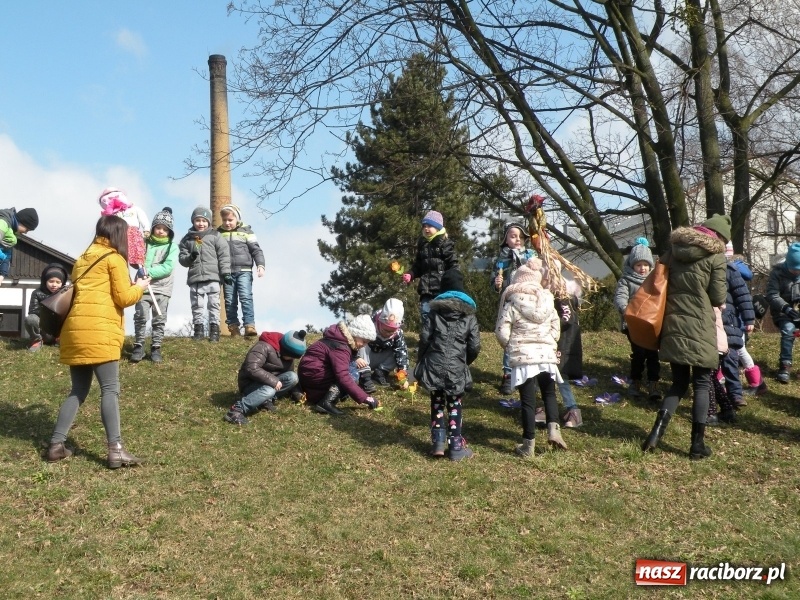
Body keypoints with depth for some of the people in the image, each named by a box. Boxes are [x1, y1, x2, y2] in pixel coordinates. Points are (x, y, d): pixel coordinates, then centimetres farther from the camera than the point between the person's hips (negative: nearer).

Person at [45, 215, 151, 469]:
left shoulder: (82, 259, 25)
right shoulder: (114, 258, 2)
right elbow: (123, 298, -2)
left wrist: (129, 286, 25)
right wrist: (140, 287, 16)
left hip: (75, 329, 8)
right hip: (99, 330, -8)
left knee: (78, 390, 13)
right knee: (110, 390, -8)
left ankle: (56, 445, 10)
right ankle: (116, 450, -13)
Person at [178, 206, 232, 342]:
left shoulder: (215, 236, 4)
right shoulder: (187, 239, 10)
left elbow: (224, 255, 1)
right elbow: (181, 257, 10)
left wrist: (225, 273, -6)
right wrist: (190, 257, -12)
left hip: (212, 277, -2)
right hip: (195, 278, 2)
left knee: (213, 304, 0)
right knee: (197, 305, 8)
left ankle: (214, 329, 6)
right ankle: (199, 328, 16)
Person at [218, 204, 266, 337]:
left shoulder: (245, 231, 5)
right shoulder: (218, 233, 11)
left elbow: (256, 249, 3)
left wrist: (260, 265, -9)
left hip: (244, 271, -3)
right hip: (227, 272, 3)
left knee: (246, 297, -14)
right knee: (230, 300, 4)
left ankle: (249, 325, -18)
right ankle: (233, 326, 10)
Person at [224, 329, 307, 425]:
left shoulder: (288, 355, 1)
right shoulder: (264, 347, -25)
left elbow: (290, 377, 11)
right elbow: (251, 368, -34)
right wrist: (273, 381, -33)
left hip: (269, 383, 8)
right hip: (250, 384, -8)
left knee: (293, 377, -15)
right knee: (269, 390, -40)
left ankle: (267, 400, -13)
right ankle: (237, 409, -32)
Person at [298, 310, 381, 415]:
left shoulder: (342, 339, 7)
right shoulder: (339, 347, -24)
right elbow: (343, 377, -33)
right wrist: (366, 398, -33)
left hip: (310, 373, 10)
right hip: (312, 374, -10)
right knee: (351, 377, -15)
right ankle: (327, 402, -26)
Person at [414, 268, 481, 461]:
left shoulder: (435, 310, 3)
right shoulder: (469, 314, 3)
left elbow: (424, 338, -2)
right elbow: (475, 346, 1)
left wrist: (421, 360, 11)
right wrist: (466, 362, 19)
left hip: (434, 365, 1)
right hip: (456, 368, 0)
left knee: (437, 403, 15)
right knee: (454, 405, 9)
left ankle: (438, 442, 13)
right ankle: (456, 447, 11)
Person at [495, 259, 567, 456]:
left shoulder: (512, 304, -6)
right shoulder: (547, 301, 7)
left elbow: (501, 331, -9)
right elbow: (556, 328, 9)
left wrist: (509, 346, 9)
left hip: (523, 356, -3)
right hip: (547, 354, 3)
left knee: (528, 399, 1)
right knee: (549, 394, 20)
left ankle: (528, 444, 4)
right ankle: (554, 429, 2)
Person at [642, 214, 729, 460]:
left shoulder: (673, 249, 10)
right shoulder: (715, 255, -4)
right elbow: (718, 297, -3)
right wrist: (723, 289, 17)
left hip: (673, 324, 5)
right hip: (700, 327, -5)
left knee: (679, 382, 15)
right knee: (702, 384, 6)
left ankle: (656, 433, 1)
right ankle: (698, 444, 7)